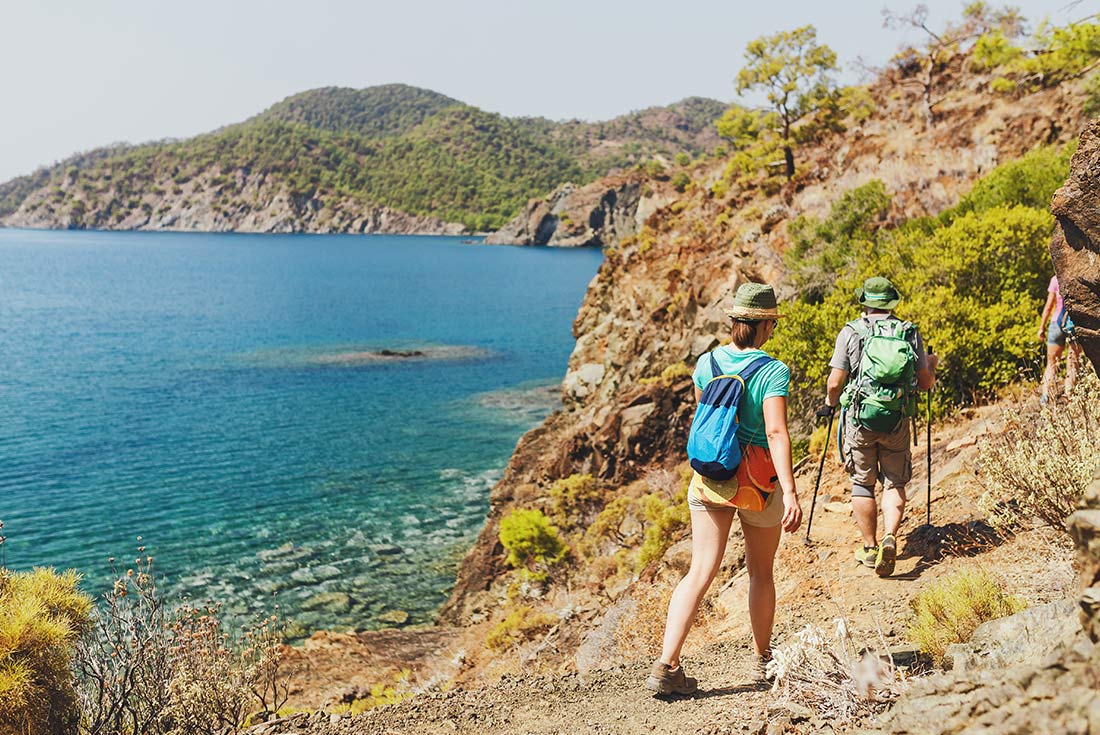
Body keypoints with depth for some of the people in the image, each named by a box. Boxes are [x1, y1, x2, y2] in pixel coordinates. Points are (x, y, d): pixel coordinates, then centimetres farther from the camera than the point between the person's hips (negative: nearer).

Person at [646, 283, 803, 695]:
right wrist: (790, 493, -30)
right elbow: (776, 432, -25)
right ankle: (763, 658, 35)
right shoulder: (773, 372, -14)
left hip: (710, 476, 3)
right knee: (761, 572, 18)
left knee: (701, 572, 0)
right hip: (759, 481, -3)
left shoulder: (707, 363, 1)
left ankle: (666, 666, -12)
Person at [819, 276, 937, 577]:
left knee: (862, 483, 11)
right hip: (897, 420, 1)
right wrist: (931, 364, 27)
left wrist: (830, 403, 14)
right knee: (894, 483, 11)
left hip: (859, 418, -1)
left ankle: (870, 548, 16)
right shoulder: (910, 333, 2)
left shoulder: (850, 333, -4)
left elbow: (835, 382, -7)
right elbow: (926, 383, 5)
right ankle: (890, 537, -9)